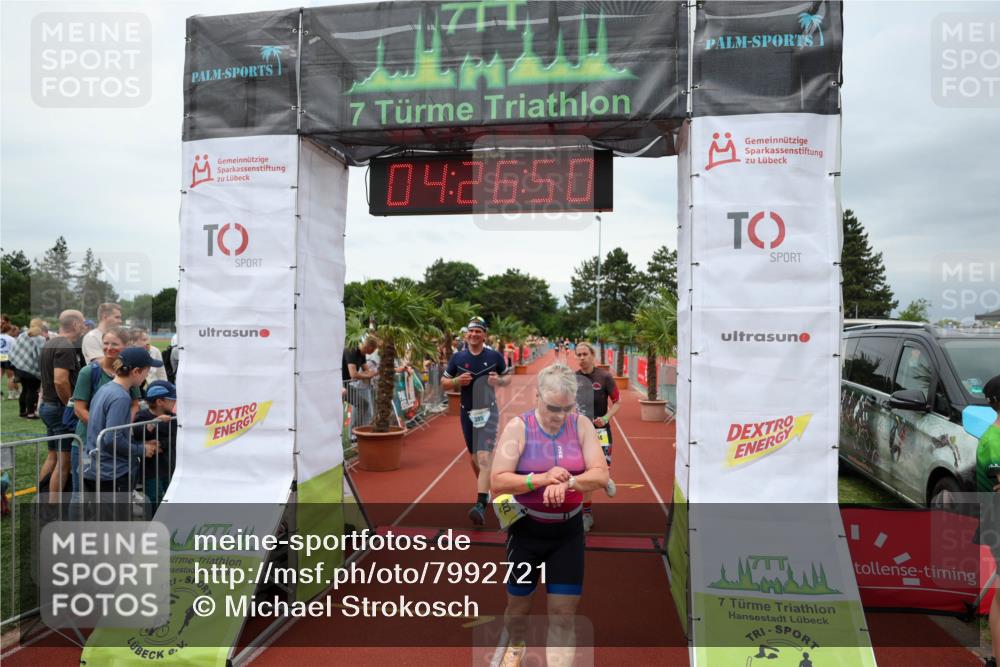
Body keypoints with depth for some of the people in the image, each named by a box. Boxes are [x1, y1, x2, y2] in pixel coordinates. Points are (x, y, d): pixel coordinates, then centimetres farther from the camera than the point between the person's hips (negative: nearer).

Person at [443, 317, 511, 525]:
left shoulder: (494, 356, -4)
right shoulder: (458, 357, -1)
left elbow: (508, 378, 9)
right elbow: (444, 382, 7)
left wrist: (499, 381, -14)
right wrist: (457, 380, -14)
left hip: (488, 413, -3)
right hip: (467, 413, 3)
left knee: (483, 458, -17)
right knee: (474, 458, 16)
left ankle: (481, 505, -23)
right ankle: (485, 491, 39)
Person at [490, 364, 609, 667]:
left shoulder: (581, 425, -7)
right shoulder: (518, 427, -15)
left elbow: (601, 475, -11)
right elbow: (497, 482, -18)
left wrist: (567, 481, -30)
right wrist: (543, 478, -32)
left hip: (569, 530, 1)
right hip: (526, 529, -1)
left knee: (564, 613, 0)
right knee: (519, 603, 19)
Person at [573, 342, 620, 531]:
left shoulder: (604, 377, -8)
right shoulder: (572, 378, 1)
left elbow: (617, 403, -3)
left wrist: (606, 417, -18)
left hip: (600, 430, -3)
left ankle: (606, 480, 27)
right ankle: (587, 513, 21)